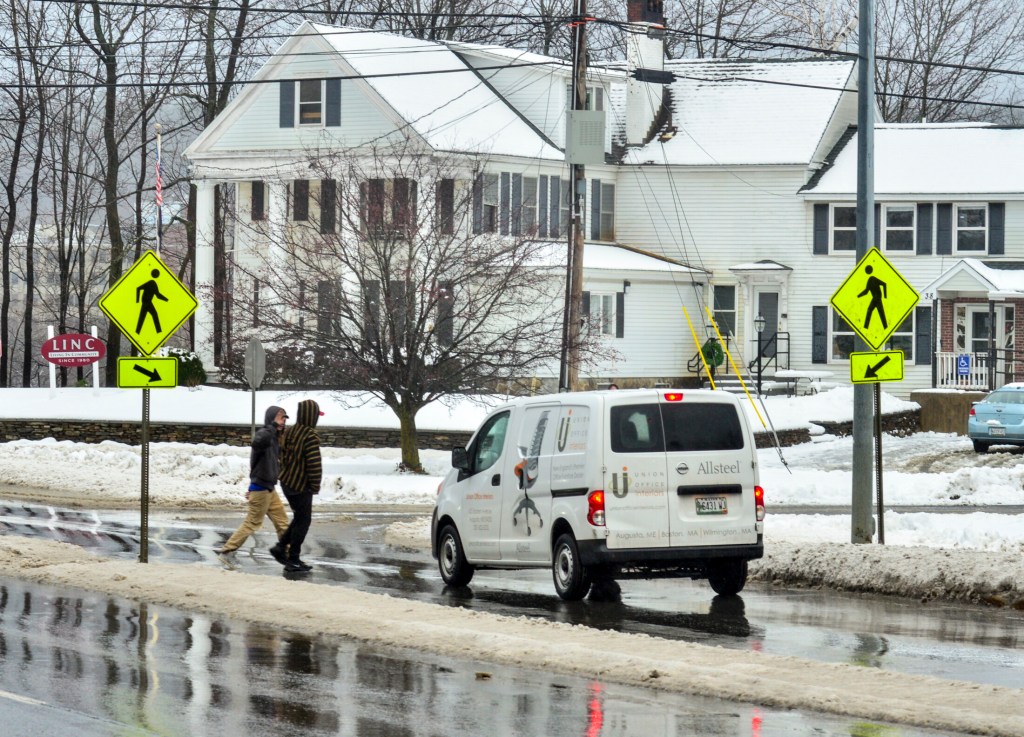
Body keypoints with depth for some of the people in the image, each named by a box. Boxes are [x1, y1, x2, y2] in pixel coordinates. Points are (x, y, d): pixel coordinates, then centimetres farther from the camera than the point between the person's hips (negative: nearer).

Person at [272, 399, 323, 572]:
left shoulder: (289, 432, 6)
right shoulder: (310, 436, -20)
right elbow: (314, 464, -21)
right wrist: (315, 486, -10)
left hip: (286, 482, 8)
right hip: (301, 486, -8)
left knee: (299, 517, 21)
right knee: (303, 521, 2)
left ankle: (281, 547, 18)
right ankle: (293, 560, 5)